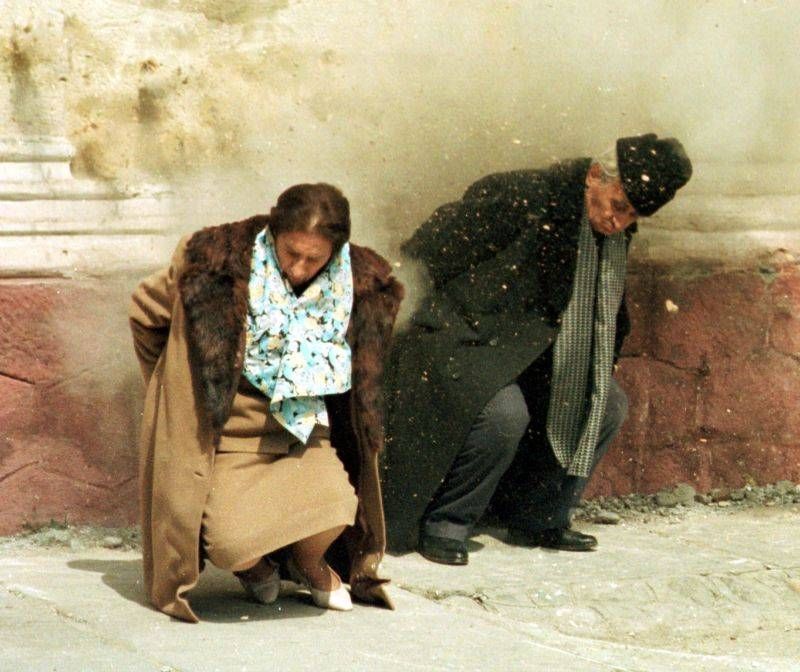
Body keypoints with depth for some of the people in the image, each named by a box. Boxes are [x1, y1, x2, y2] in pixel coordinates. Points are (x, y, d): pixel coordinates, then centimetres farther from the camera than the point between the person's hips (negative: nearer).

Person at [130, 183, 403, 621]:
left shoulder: (358, 287, -3)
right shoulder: (218, 263, -13)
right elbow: (146, 309, 5)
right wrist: (175, 385, 13)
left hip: (302, 432, 3)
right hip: (226, 432, -2)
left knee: (335, 505, -30)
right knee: (231, 543, -28)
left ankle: (308, 563, 11)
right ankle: (254, 565, 15)